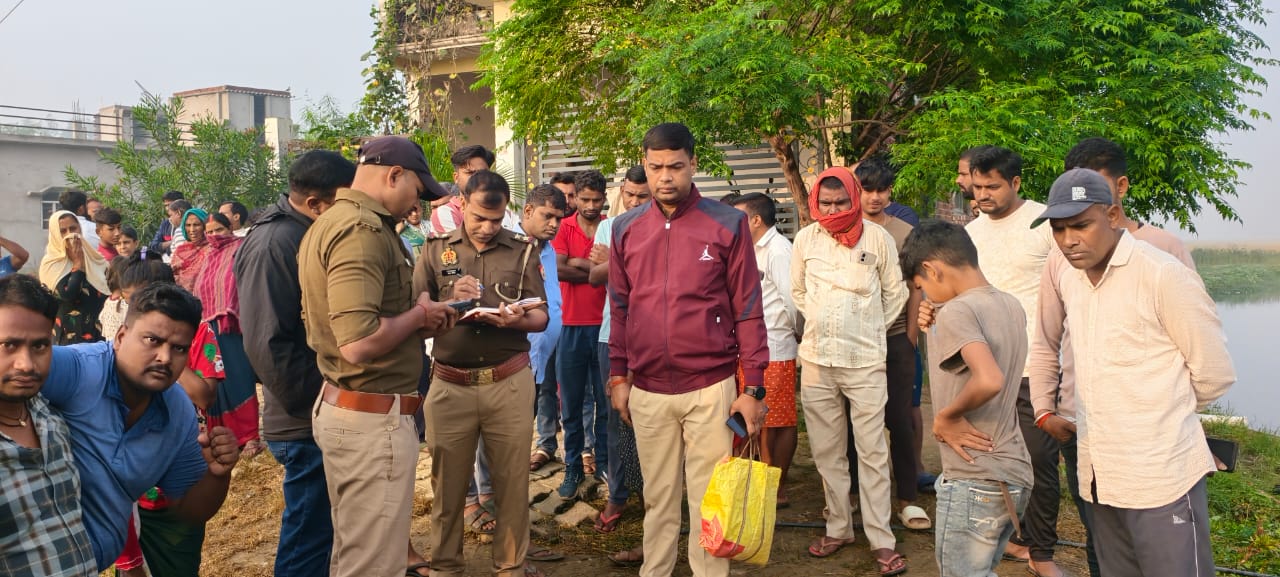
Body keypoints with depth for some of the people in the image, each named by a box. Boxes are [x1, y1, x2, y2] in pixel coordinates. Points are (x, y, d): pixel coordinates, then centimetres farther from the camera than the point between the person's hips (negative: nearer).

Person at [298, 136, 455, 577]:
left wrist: (411, 318, 9)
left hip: (339, 406, 10)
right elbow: (360, 343, -28)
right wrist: (418, 315, -11)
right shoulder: (363, 229, -19)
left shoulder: (327, 223, 13)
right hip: (373, 418, -10)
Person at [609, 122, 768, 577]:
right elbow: (620, 308, 12)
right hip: (647, 390, 3)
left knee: (709, 500, 7)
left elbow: (748, 310, -3)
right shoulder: (626, 229, 6)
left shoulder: (728, 224, -4)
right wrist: (618, 376, 8)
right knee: (657, 499, 14)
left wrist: (753, 387, -6)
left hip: (711, 388, -2)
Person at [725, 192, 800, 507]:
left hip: (775, 350, -9)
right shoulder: (756, 249, 16)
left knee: (778, 421, 0)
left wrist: (796, 331, -7)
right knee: (761, 420, 14)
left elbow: (792, 297, -18)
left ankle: (777, 489, 10)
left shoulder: (778, 250, -13)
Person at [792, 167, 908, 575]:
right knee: (827, 451, 10)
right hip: (816, 359, 3)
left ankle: (881, 539, 8)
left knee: (872, 452, 0)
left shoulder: (876, 238, -5)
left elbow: (895, 293, 6)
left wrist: (872, 330, 8)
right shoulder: (805, 239, 2)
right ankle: (838, 528, 24)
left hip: (864, 361, -3)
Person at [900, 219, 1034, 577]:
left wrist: (946, 415, -18)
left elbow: (989, 380, -32)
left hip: (973, 482, -8)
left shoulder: (956, 311, -17)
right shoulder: (1011, 306, 8)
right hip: (1015, 475, 8)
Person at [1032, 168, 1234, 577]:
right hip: (1098, 477, 7)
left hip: (1160, 478, -6)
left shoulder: (1164, 275, -14)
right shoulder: (1069, 283, 6)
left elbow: (1214, 373, -7)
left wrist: (1164, 417, 6)